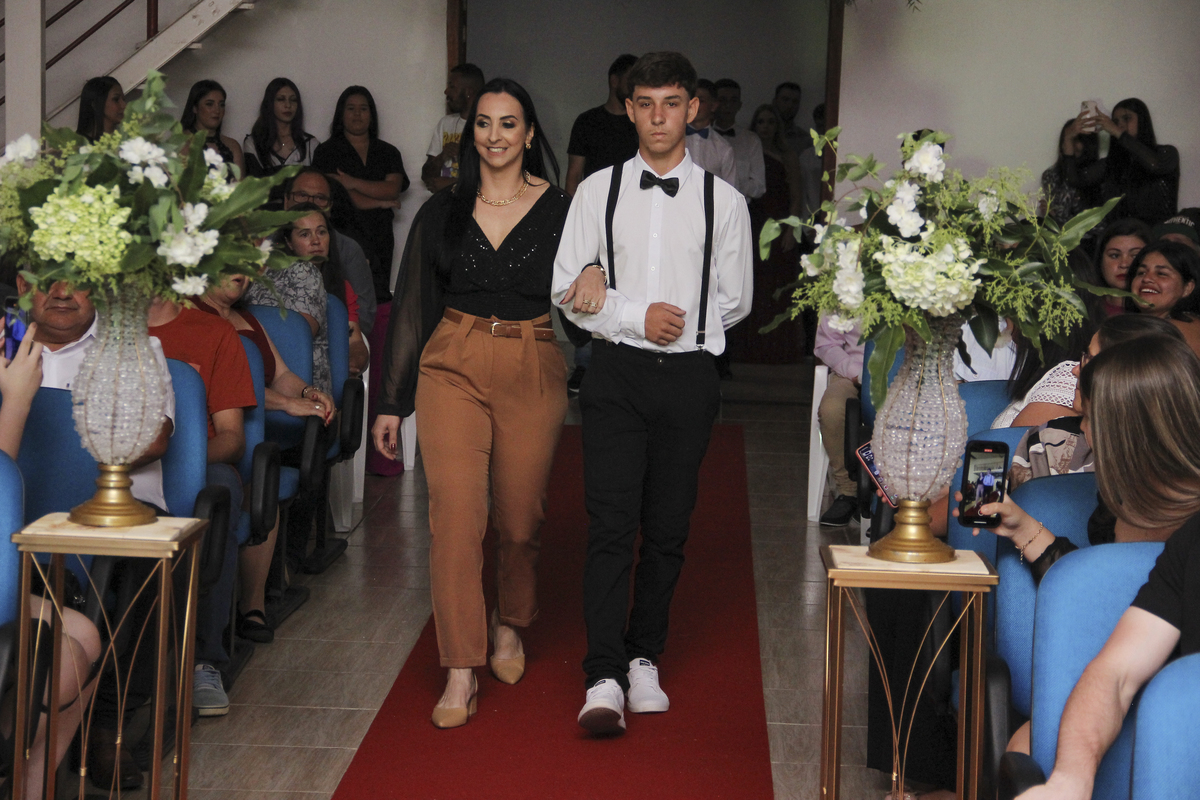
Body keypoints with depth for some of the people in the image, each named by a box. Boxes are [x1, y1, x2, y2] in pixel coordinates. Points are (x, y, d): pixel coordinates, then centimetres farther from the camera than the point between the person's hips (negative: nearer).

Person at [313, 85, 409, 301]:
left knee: (378, 299, -6)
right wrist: (382, 202, -1)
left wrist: (353, 183, -10)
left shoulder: (388, 153, 17)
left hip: (379, 240, 3)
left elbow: (393, 189, 0)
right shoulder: (327, 152, 6)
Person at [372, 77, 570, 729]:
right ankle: (461, 673, -4)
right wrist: (391, 401, 7)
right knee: (455, 517, -9)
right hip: (453, 368, 0)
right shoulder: (443, 211, 5)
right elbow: (412, 307, 8)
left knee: (519, 520, 9)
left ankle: (509, 626, 38)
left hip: (532, 373, 0)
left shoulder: (559, 211, 2)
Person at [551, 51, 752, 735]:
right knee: (611, 526, -9)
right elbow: (567, 291, 4)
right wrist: (636, 316, -12)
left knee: (668, 529, 7)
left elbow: (735, 301, 6)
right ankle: (605, 680, -10)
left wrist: (634, 303, -1)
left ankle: (644, 659, 22)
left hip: (689, 376, 1)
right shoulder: (598, 191, 5)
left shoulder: (723, 201, 5)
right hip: (616, 374, -1)